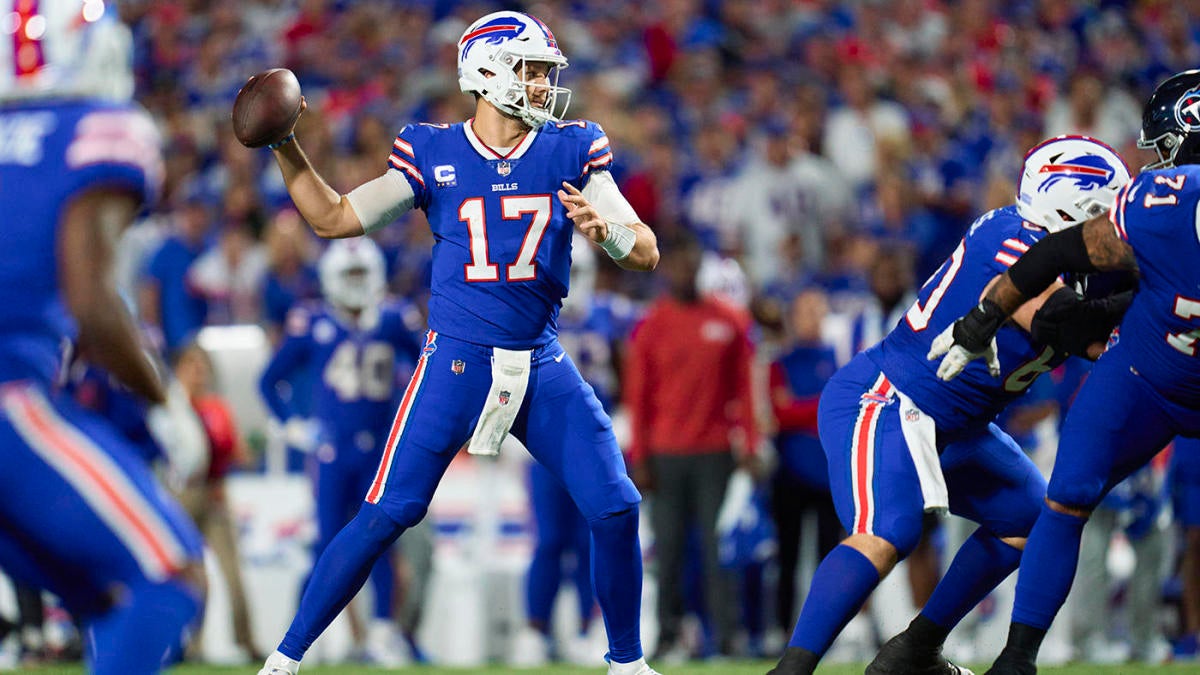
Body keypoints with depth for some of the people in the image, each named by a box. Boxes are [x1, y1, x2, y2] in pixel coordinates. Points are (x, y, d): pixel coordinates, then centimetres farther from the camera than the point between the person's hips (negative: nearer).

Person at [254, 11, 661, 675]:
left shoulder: (571, 152, 2)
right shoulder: (432, 154, -1)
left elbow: (646, 253, 0)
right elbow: (334, 219, 5)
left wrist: (606, 228, -23)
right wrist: (286, 151, -8)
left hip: (541, 367, 3)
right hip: (457, 363, -3)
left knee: (615, 509, -4)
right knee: (387, 514, -9)